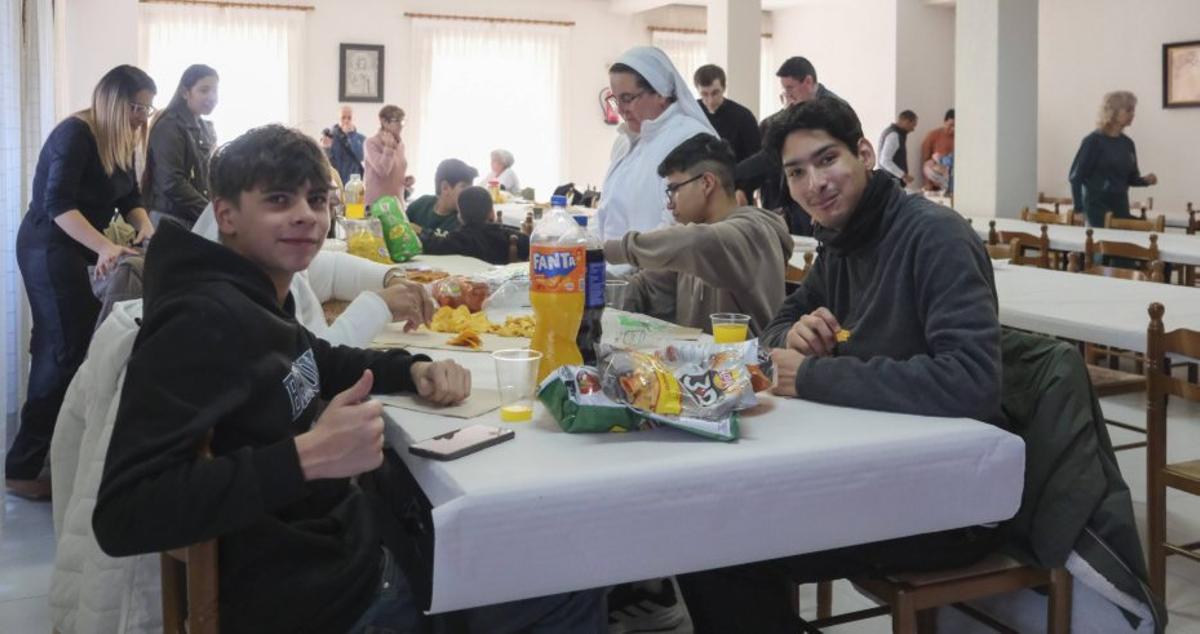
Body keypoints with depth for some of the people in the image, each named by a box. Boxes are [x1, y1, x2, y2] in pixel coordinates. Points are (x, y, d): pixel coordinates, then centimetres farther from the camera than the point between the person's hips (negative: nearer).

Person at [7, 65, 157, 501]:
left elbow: (130, 197, 7)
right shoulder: (75, 135, -19)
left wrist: (146, 228, -14)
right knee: (68, 350, -12)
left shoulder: (119, 142, 7)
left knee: (59, 348, 11)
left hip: (75, 248, 9)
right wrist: (105, 247, -42)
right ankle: (22, 468, -6)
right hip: (49, 248, -9)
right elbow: (57, 204, -29)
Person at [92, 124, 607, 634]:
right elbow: (122, 517, -30)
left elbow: (318, 366, 26)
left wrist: (415, 369, 6)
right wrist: (305, 457, -39)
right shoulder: (202, 320, -23)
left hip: (350, 545, 9)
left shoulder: (255, 300, 5)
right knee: (575, 586, 4)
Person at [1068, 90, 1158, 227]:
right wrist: (1079, 209, -16)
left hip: (1121, 208, 6)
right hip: (1097, 208, -6)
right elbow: (1076, 176, -10)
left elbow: (1131, 178, 20)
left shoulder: (1128, 143, 10)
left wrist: (1145, 180, -2)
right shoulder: (1093, 141, -8)